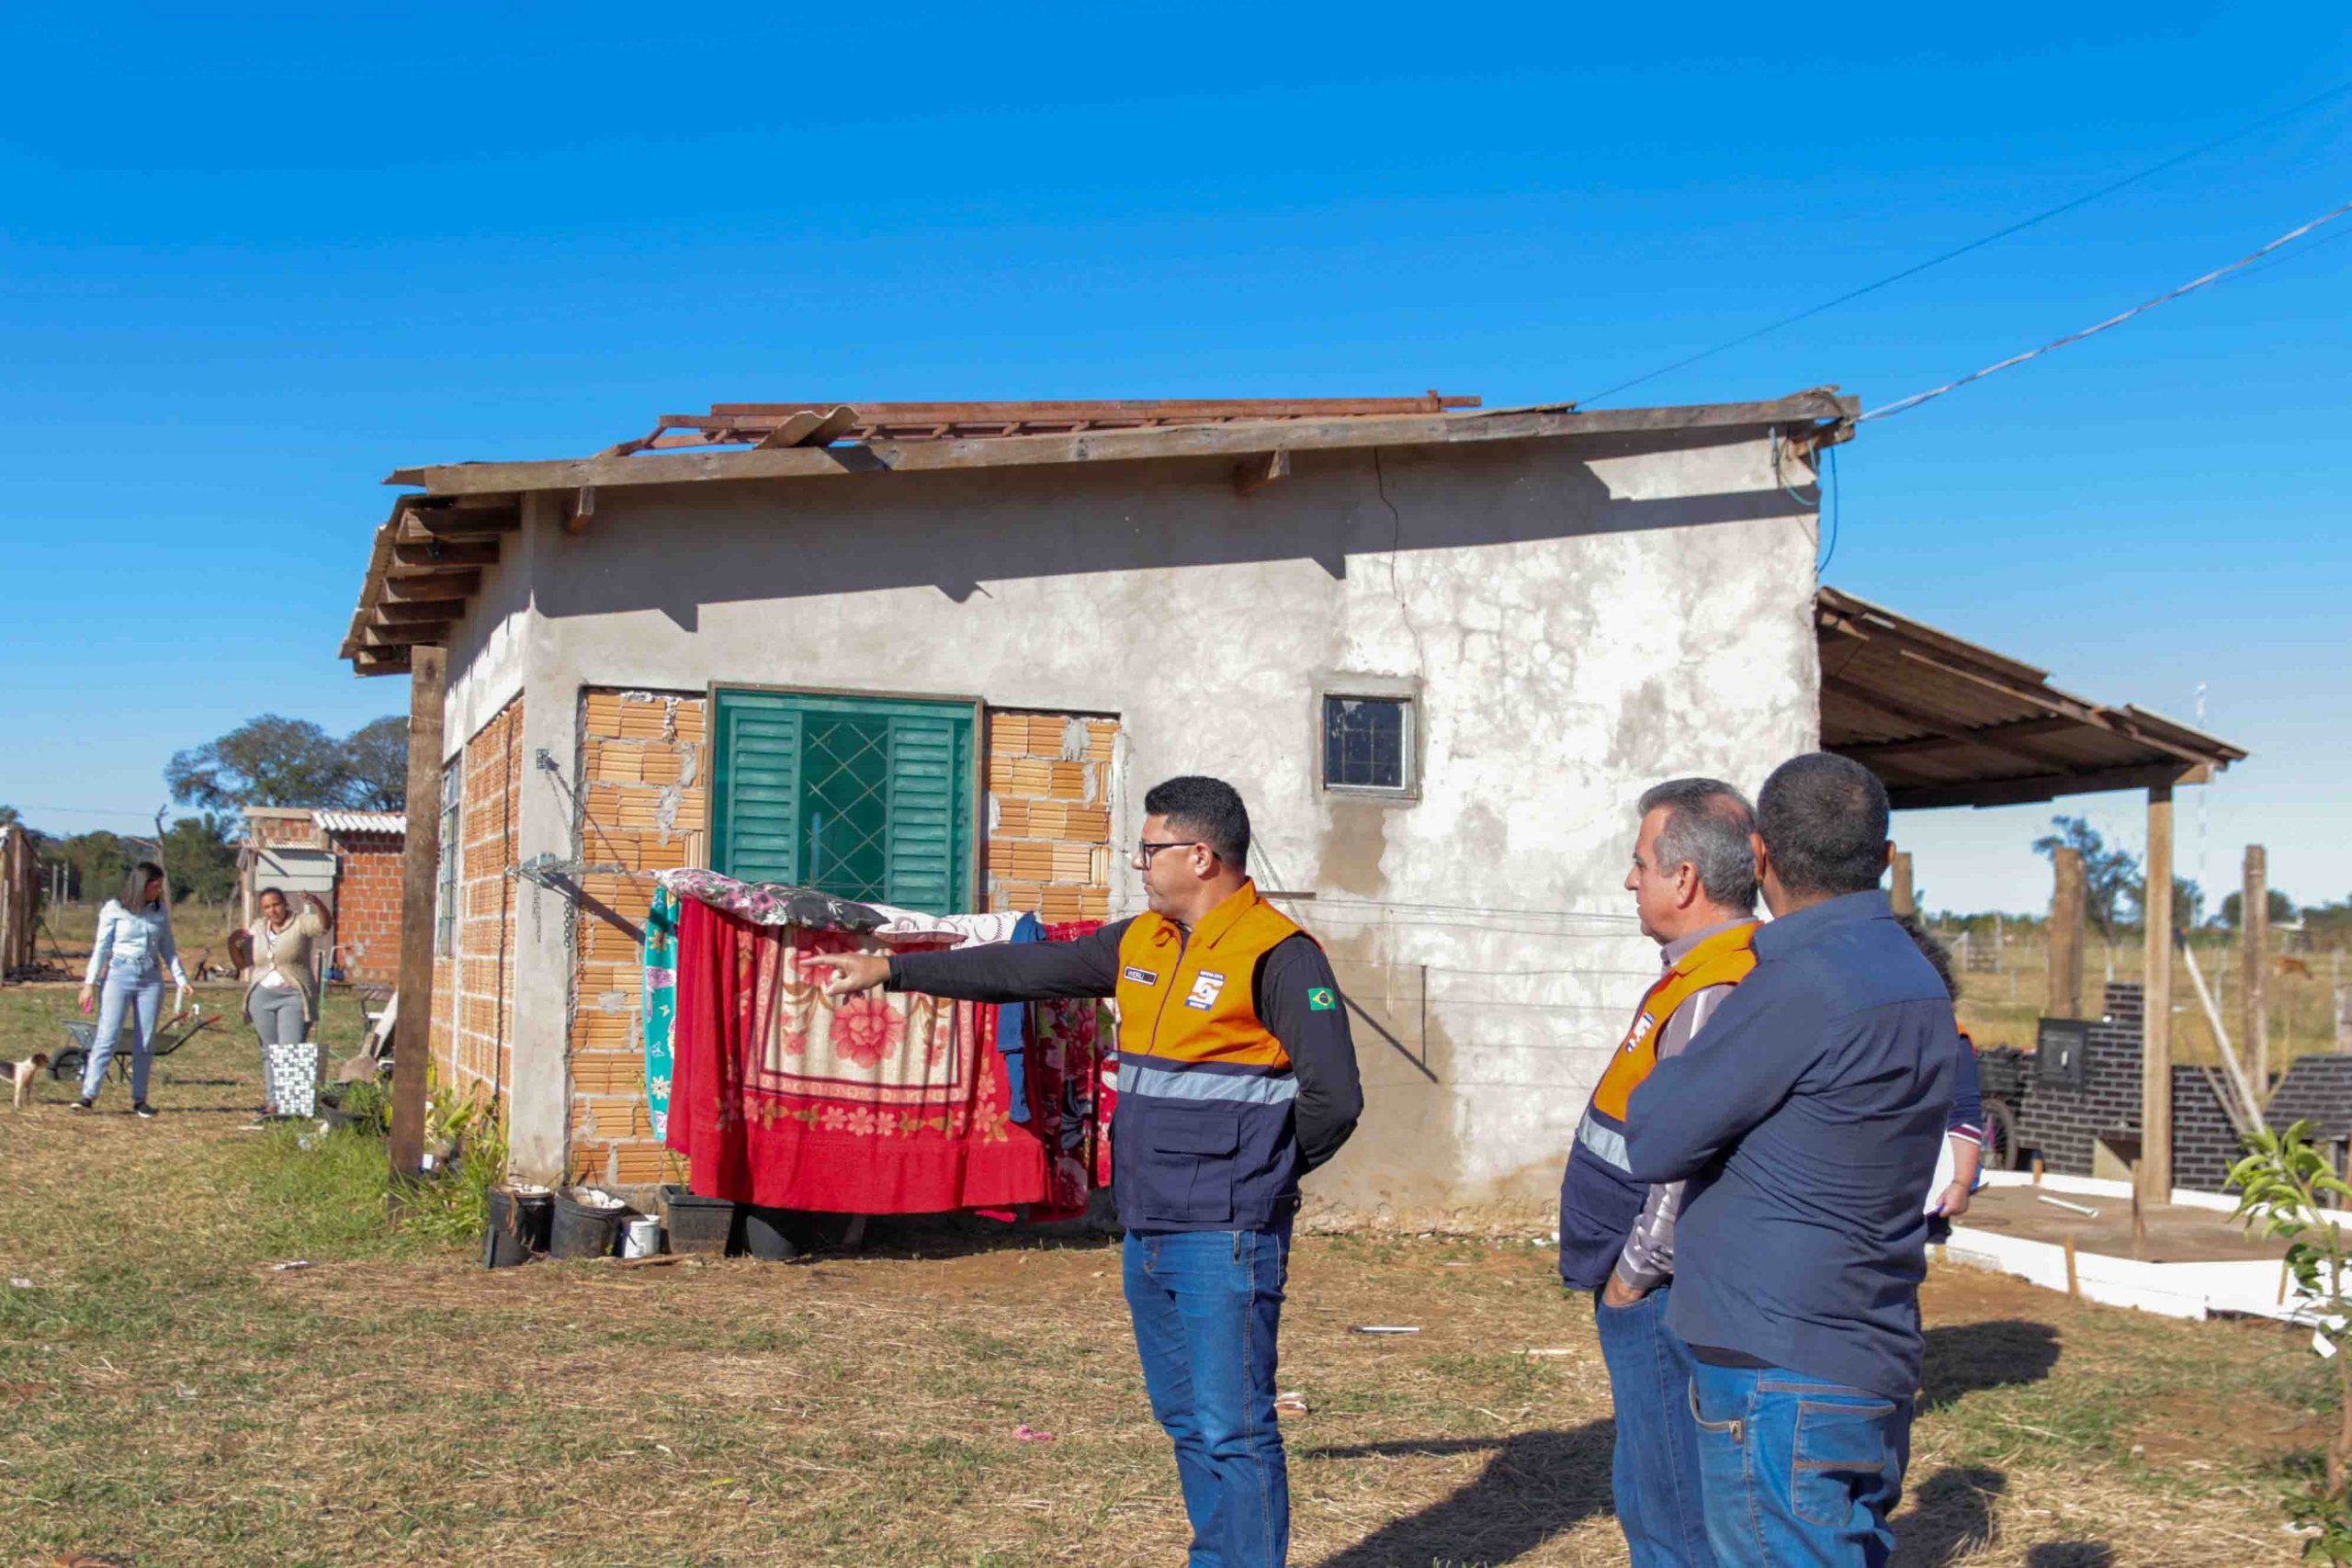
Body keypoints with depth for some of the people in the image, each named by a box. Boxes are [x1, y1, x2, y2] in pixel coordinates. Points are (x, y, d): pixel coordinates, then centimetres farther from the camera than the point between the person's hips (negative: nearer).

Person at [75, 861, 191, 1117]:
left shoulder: (161, 912, 10)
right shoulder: (114, 909, -1)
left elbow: (168, 949, 15)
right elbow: (101, 947, 0)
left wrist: (181, 979, 7)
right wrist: (90, 982, -4)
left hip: (151, 979, 3)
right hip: (120, 975, -3)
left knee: (145, 1042, 4)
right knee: (107, 1036, -8)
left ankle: (139, 1100, 9)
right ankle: (89, 1094, -6)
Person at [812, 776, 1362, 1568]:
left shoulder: (1277, 955, -13)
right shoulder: (1141, 943, 13)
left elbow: (1334, 1096, -17)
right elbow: (1025, 969, 19)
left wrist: (1266, 1170, -3)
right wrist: (891, 969, 21)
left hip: (1227, 1241, -8)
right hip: (1149, 1235, 8)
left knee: (1233, 1430, -5)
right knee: (1185, 1421, 15)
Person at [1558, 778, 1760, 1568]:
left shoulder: (1714, 996, -22)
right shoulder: (1702, 973, 11)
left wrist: (1634, 1272, -15)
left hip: (1663, 1300, -11)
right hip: (1658, 1300, 11)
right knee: (1649, 1500, 20)